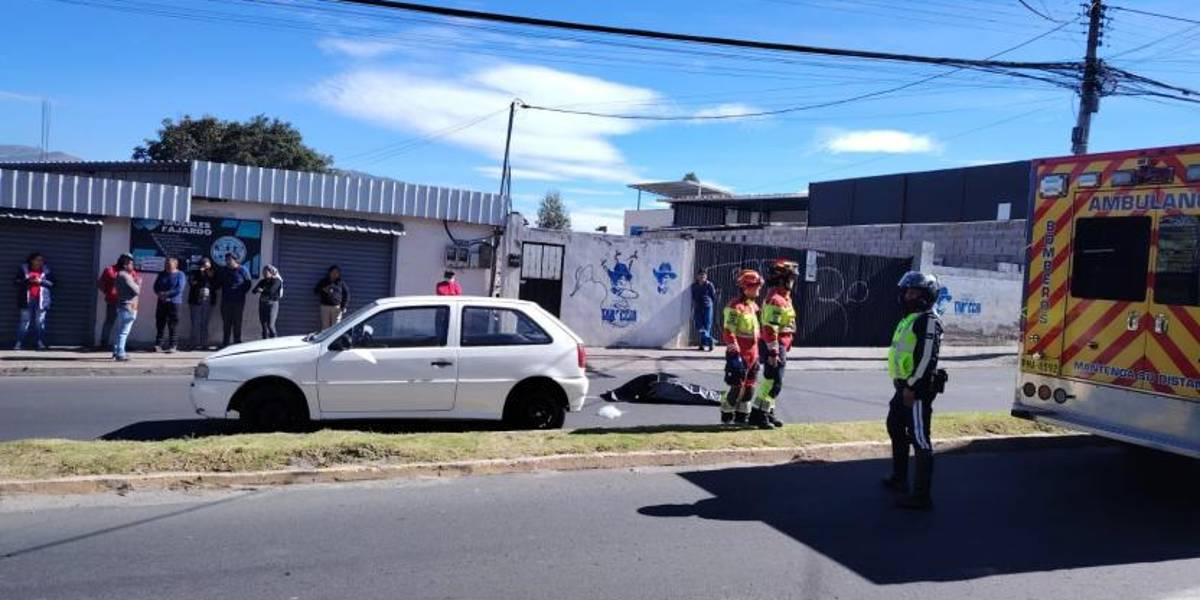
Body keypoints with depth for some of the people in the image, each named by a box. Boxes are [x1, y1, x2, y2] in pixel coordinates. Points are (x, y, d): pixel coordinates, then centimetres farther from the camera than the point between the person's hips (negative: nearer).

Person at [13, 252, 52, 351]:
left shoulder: (46, 271, 7)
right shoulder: (24, 269, 5)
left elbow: (52, 283, 5)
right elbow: (16, 281, 5)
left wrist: (41, 281, -9)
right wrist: (27, 281, -11)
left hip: (40, 300, 1)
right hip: (27, 300, -1)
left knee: (40, 321, 1)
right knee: (24, 321, -3)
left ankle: (39, 342, 8)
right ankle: (18, 343, 0)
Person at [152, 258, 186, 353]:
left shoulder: (180, 275, -1)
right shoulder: (162, 274, 15)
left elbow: (179, 289, -11)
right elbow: (156, 286, 10)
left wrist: (167, 294, -15)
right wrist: (160, 294, -10)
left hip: (174, 302, -5)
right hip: (162, 302, 5)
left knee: (173, 325, -5)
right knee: (160, 323, 2)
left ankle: (173, 345, -1)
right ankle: (158, 345, 4)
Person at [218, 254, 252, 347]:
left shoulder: (242, 270, -2)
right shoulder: (224, 270, 10)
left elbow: (247, 284, 1)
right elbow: (219, 283, 18)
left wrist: (240, 293, -7)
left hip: (238, 302, -4)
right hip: (226, 301, 4)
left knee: (237, 323, -1)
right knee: (226, 323, 7)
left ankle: (237, 344, 3)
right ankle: (225, 343, 14)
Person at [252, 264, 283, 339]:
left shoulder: (276, 281, -6)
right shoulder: (263, 281, 12)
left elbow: (271, 291, -20)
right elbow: (254, 290, 4)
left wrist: (262, 291, -5)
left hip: (272, 304, -6)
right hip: (262, 304, 6)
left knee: (270, 325, -11)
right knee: (263, 324, 6)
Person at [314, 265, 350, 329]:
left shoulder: (341, 282, 2)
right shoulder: (324, 281, 8)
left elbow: (346, 294, 3)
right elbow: (316, 290, 14)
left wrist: (344, 306, -4)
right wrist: (323, 290, -8)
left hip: (337, 307, -2)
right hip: (325, 306, 2)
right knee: (325, 325, 4)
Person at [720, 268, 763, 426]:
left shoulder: (754, 306, 15)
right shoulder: (735, 306, -14)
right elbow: (728, 332, -19)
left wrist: (757, 353, 21)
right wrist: (734, 353, -23)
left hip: (752, 355, 9)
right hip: (740, 355, -9)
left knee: (749, 386, 12)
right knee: (737, 387, -4)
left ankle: (741, 416, 23)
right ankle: (726, 416, 11)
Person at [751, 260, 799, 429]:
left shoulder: (784, 297, 16)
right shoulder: (775, 300, -18)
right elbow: (770, 329, -23)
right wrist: (773, 352, -24)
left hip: (780, 347, 10)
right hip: (774, 346, -10)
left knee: (771, 382, 16)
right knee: (773, 383, -8)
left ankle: (768, 412, 25)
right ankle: (758, 414, -4)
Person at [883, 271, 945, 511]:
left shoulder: (929, 320, -14)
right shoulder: (909, 319, 17)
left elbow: (927, 358, -22)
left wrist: (912, 386, -23)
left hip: (919, 389, -11)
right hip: (905, 386, 11)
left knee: (919, 440, -9)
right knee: (895, 428, 23)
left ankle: (921, 496, -6)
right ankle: (899, 478, 39)